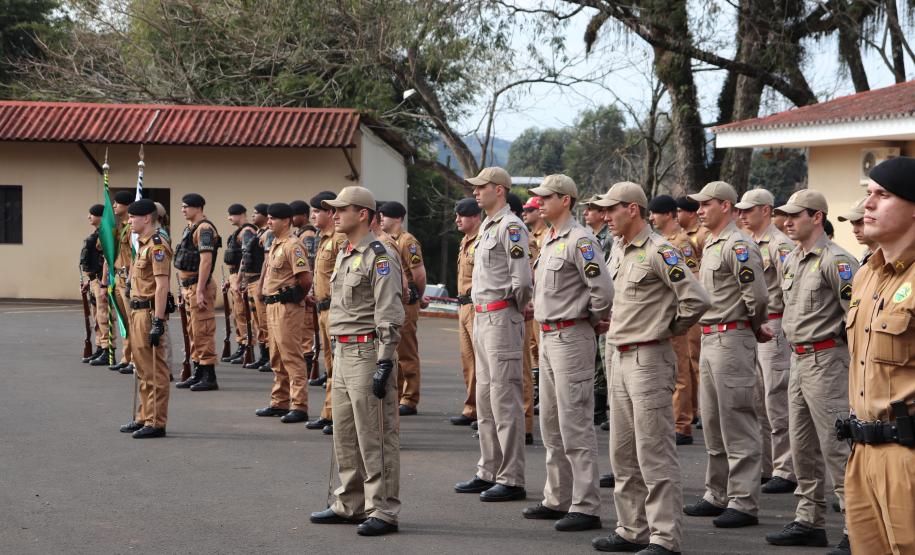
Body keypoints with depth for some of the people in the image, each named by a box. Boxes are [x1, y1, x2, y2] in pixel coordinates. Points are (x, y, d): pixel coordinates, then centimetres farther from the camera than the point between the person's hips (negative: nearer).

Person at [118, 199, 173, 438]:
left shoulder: (157, 246, -15)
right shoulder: (142, 245, 16)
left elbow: (162, 286, -20)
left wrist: (157, 322, -23)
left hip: (150, 312, -10)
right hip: (137, 311, 10)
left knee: (155, 371, -5)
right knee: (143, 369, 15)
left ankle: (156, 423, -2)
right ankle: (144, 417, 23)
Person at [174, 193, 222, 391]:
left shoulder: (204, 229, -15)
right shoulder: (190, 228, 17)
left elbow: (206, 260, -23)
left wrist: (200, 291, -26)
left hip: (199, 286, -10)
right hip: (189, 286, 10)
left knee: (203, 332, -8)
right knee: (193, 332, 14)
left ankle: (209, 377, -6)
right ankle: (198, 375, 20)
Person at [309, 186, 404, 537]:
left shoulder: (379, 257, -13)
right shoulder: (344, 255, 16)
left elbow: (390, 317, -18)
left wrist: (384, 365, -22)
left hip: (368, 353, -10)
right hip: (343, 353, 10)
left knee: (376, 437, -5)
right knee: (345, 435, 14)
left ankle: (383, 512, -1)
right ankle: (350, 505, 23)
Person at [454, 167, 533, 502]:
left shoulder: (510, 227, -14)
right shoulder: (486, 226, 17)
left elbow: (522, 278, -21)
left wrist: (514, 307, -7)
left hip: (501, 320, -11)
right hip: (482, 320, 11)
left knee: (505, 401, -8)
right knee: (485, 400, 14)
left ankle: (511, 480, -5)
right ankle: (489, 473, 22)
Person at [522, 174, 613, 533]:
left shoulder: (580, 240, -15)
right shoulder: (548, 240, 15)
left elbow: (603, 291, -21)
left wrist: (591, 321, -7)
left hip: (571, 338, -10)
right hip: (548, 337, 10)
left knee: (575, 426, -9)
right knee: (551, 424, 15)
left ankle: (586, 508, -6)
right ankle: (558, 500, 24)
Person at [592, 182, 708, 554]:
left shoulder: (659, 252, -15)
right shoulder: (618, 251, 13)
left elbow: (696, 300, -20)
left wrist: (669, 329, -7)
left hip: (649, 360, -10)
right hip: (620, 358, 10)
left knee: (655, 454, -8)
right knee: (623, 453, 14)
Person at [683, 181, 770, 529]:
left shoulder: (738, 246, -15)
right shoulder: (711, 246, 17)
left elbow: (757, 295, -22)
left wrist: (755, 327, -5)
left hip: (732, 340, -10)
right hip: (709, 340, 11)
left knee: (737, 425, -7)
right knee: (712, 425, 16)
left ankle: (743, 503, -4)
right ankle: (718, 496, 25)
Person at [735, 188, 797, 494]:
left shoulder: (780, 245, -12)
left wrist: (787, 330, -17)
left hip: (773, 328, -10)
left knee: (777, 403, -7)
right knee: (756, 402, 13)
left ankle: (785, 472, -2)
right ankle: (763, 467, 21)